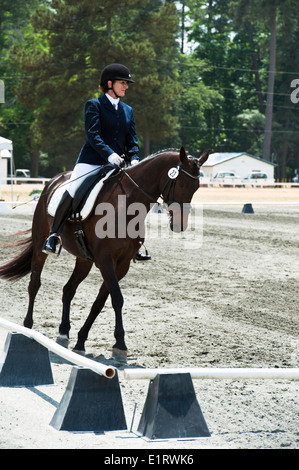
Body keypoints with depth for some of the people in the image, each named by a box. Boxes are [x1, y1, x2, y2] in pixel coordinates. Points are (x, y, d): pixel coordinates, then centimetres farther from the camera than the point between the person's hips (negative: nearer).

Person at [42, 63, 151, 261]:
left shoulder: (128, 111, 18)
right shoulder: (94, 105, 1)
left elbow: (132, 139, 12)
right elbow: (92, 135, -11)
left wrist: (134, 158, -8)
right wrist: (109, 154, -26)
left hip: (117, 164, 5)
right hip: (92, 161, -5)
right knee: (71, 193, -18)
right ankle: (54, 234, 1)